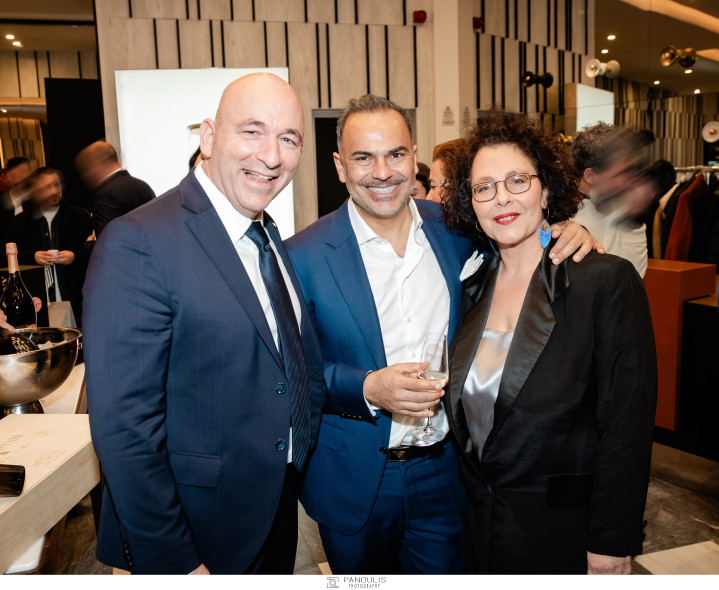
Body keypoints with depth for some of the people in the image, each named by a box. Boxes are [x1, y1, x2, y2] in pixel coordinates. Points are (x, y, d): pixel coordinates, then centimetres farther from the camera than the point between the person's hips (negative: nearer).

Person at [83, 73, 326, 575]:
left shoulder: (270, 239, 4)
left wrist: (301, 453, 6)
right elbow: (123, 425, -23)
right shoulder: (138, 243, -22)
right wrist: (173, 563, -20)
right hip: (198, 538, -7)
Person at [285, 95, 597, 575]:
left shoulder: (454, 230, -3)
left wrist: (564, 231, -8)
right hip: (353, 485, -1)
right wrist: (367, 388, -24)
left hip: (445, 476, 2)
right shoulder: (304, 256, -12)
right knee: (364, 572, 21)